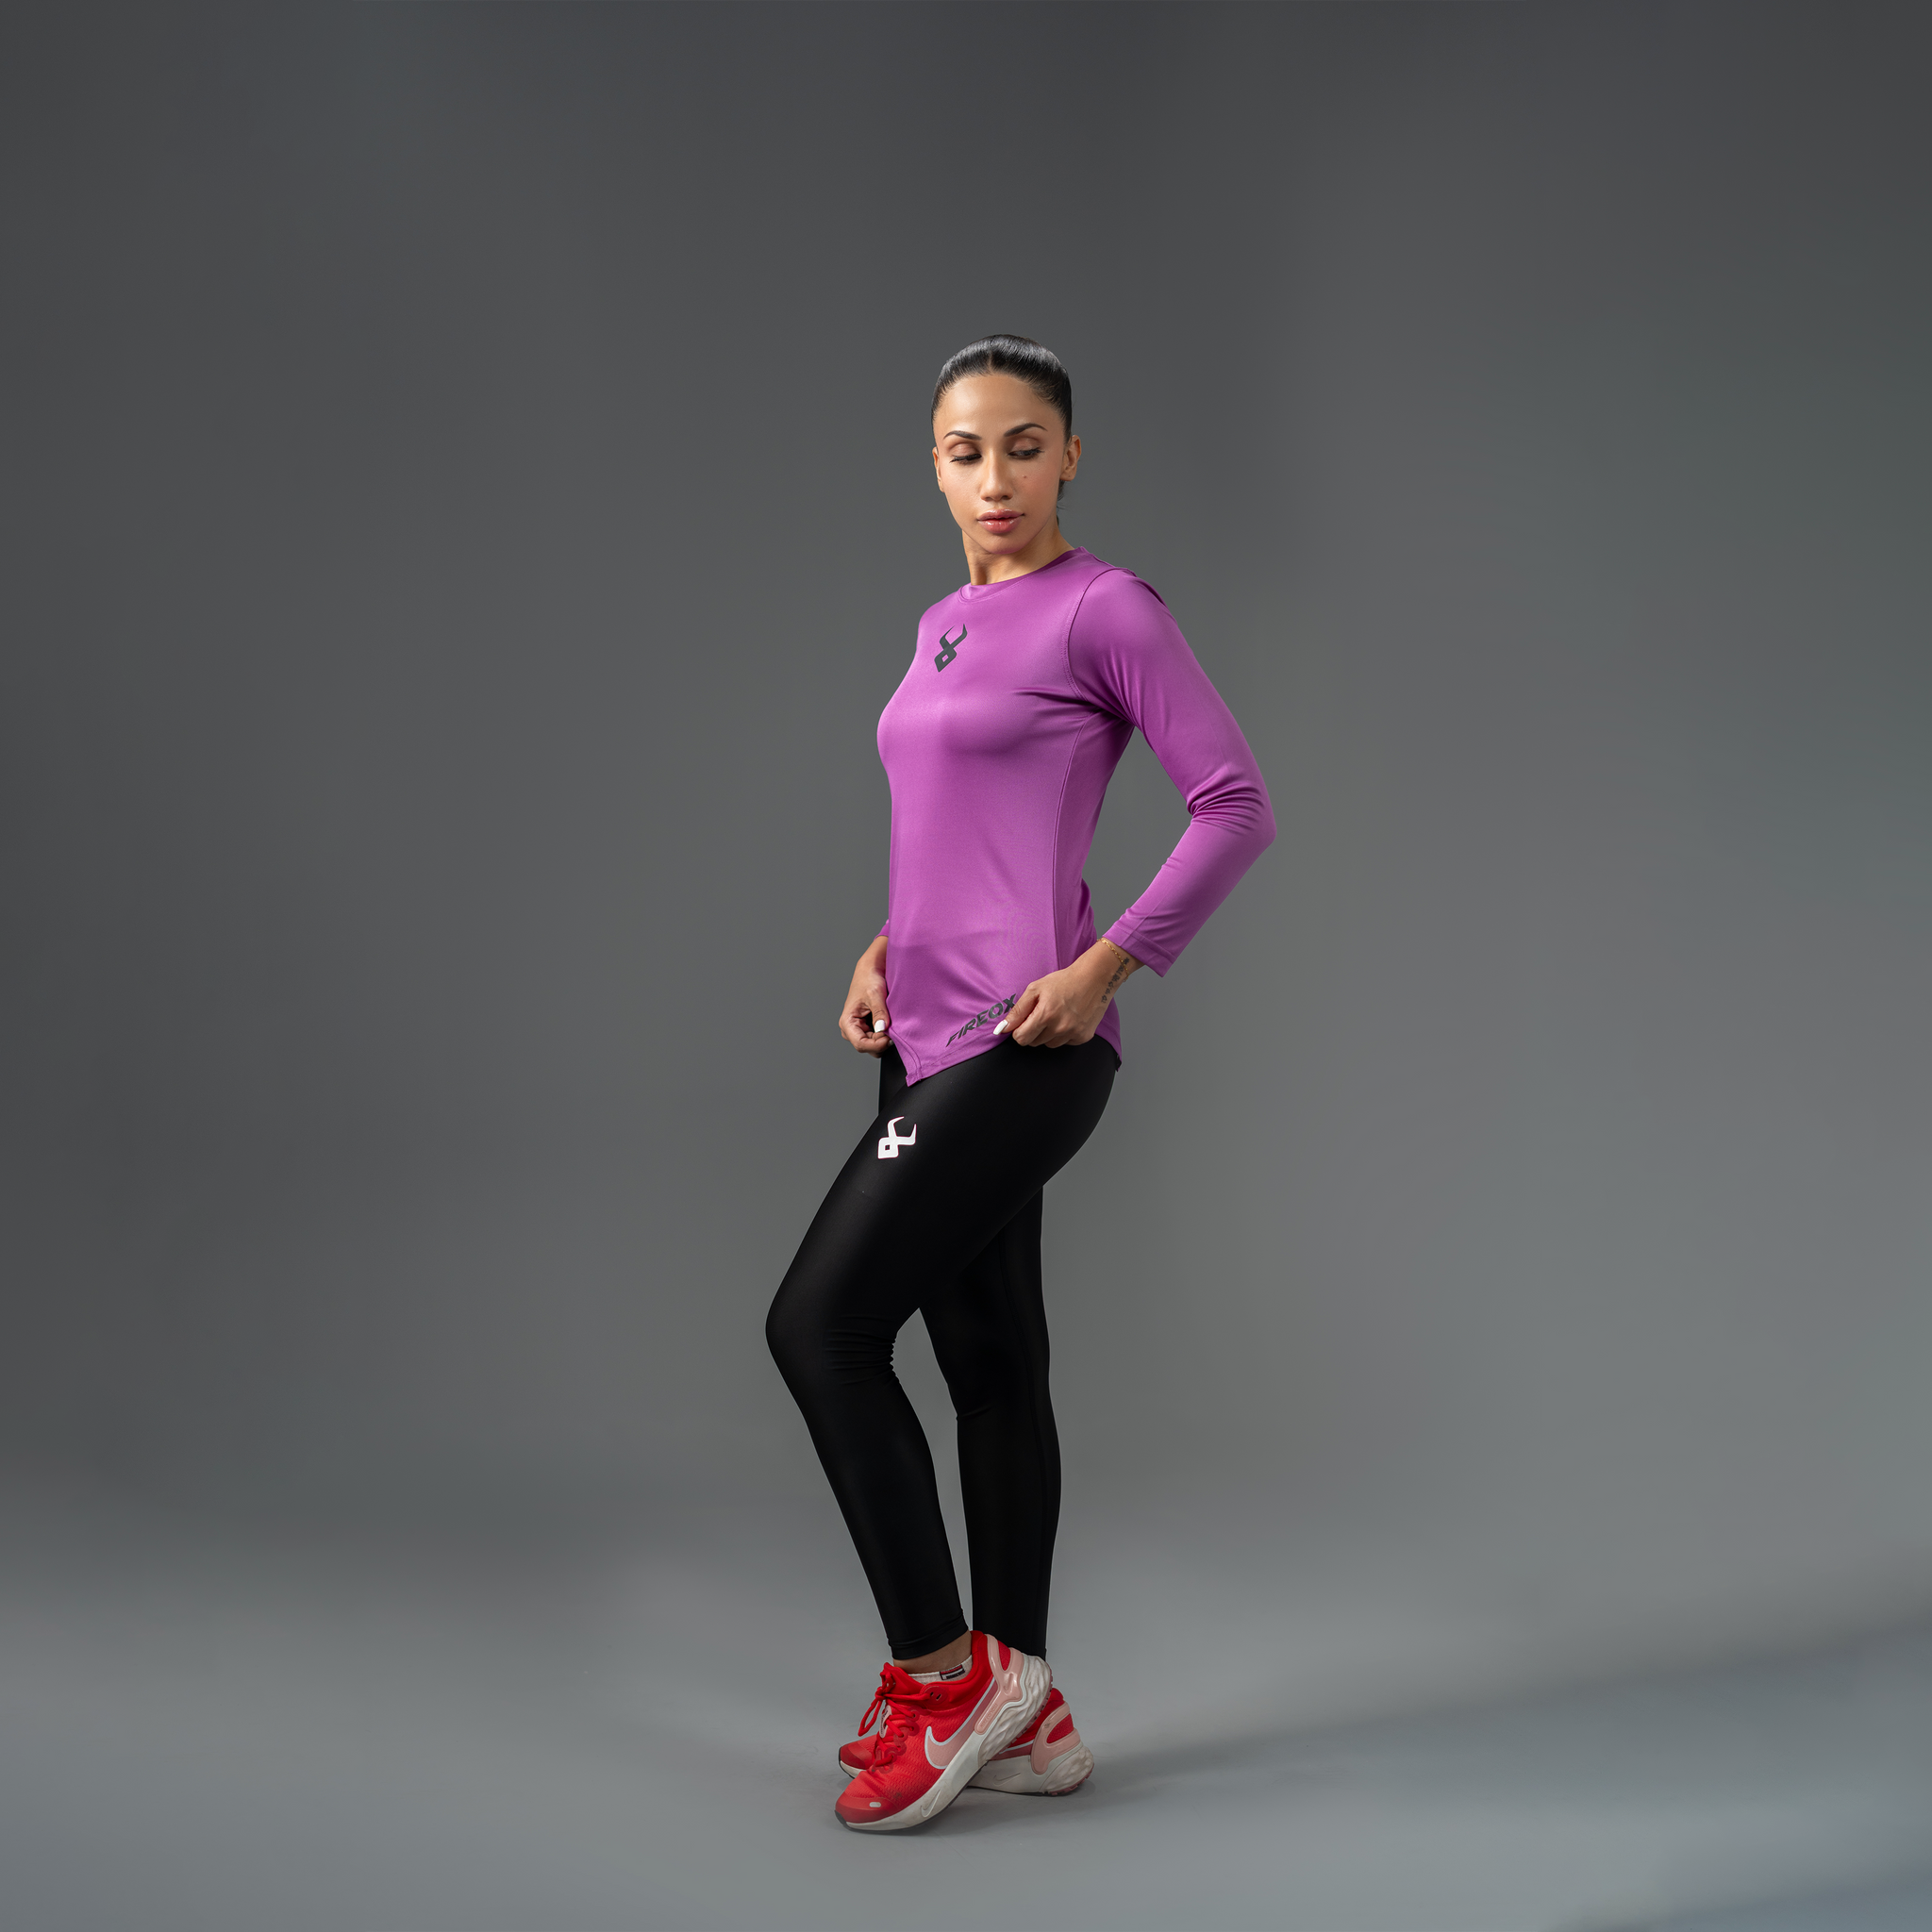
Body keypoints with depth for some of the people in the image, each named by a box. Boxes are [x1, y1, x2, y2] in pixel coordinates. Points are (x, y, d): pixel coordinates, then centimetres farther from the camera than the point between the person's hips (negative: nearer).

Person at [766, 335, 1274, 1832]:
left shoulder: (1109, 612, -6)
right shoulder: (943, 628, 17)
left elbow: (1237, 807, -9)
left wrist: (1106, 966, -16)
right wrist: (885, 949, 11)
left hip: (1023, 1046, -8)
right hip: (934, 1037, 8)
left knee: (822, 1324, -11)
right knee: (989, 1362, 11)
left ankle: (945, 1667, 2)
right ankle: (1020, 1710, 20)